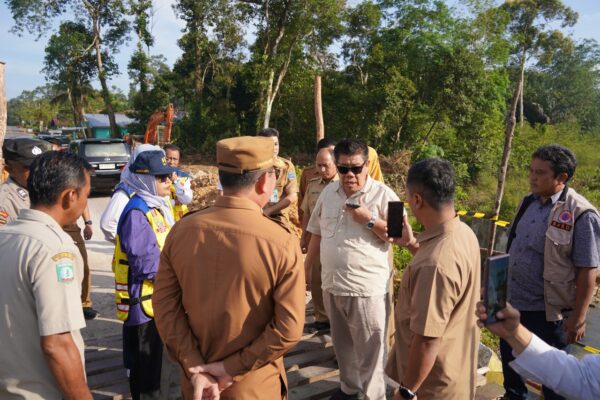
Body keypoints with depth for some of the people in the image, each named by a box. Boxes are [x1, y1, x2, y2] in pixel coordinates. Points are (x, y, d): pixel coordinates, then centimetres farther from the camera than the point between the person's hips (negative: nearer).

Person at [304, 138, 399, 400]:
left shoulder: (383, 195, -11)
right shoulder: (328, 192, 6)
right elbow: (317, 233, 15)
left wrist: (369, 219, -21)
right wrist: (307, 267, 16)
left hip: (368, 288, -6)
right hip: (331, 284, 6)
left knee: (369, 350, 6)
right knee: (341, 343, 23)